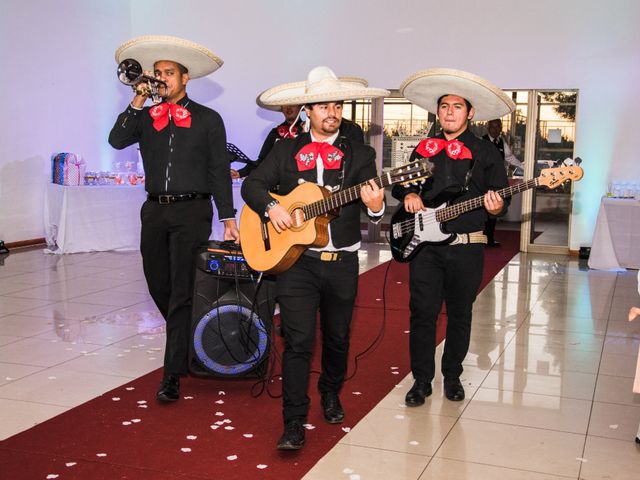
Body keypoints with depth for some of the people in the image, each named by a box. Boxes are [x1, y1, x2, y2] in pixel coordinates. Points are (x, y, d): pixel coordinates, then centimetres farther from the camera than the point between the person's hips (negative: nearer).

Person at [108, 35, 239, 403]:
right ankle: (186, 347, 35)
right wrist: (136, 105, -9)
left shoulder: (208, 120, 2)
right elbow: (117, 141, -5)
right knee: (159, 287, 12)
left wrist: (228, 218, -4)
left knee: (182, 292, -5)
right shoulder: (146, 118, 11)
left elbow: (220, 171, 0)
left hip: (192, 211, -4)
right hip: (155, 211, 4)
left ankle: (173, 374, -1)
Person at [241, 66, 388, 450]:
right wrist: (271, 206, -15)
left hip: (342, 262, 1)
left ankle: (331, 395, 40)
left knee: (338, 338, 15)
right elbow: (252, 184, 5)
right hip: (295, 260, -1)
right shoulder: (286, 151, 7)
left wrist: (376, 207, -28)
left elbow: (373, 201, -4)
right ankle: (294, 423, 0)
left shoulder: (360, 154, 5)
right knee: (298, 341, -6)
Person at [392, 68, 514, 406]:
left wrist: (496, 207, -20)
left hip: (466, 247, -1)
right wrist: (408, 195, -5)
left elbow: (501, 200, 3)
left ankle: (452, 376, 26)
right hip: (424, 243, 2)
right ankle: (421, 380, 14)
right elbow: (401, 184, 18)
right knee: (422, 313, 2)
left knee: (459, 315, 9)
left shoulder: (485, 152, 4)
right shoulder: (424, 149, 11)